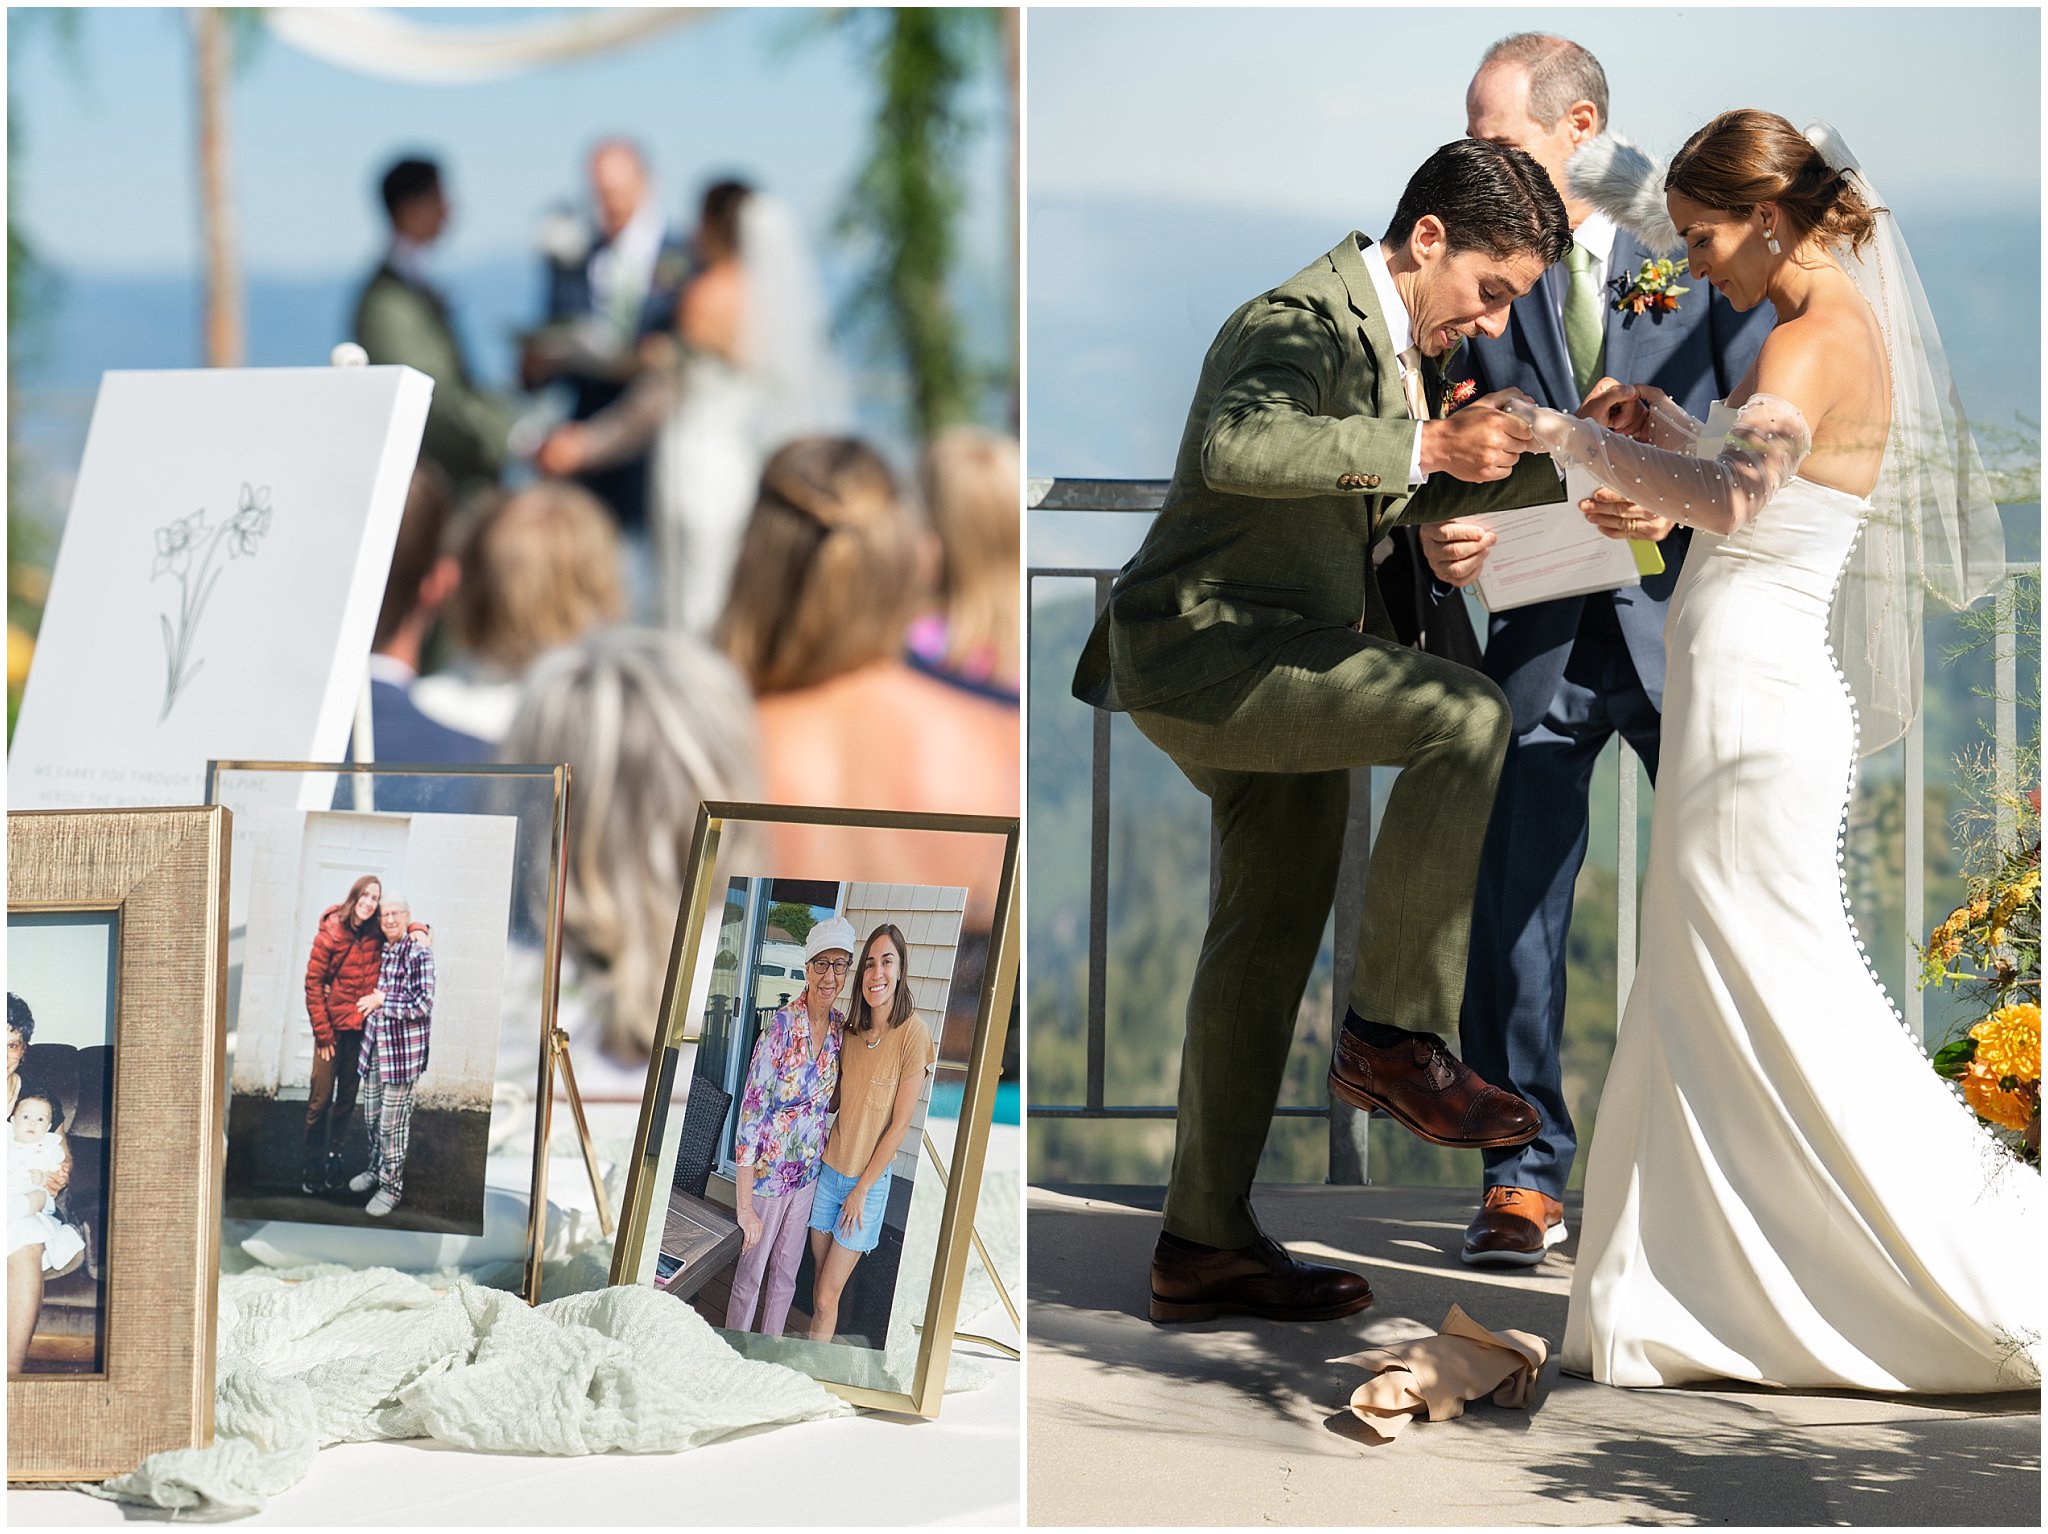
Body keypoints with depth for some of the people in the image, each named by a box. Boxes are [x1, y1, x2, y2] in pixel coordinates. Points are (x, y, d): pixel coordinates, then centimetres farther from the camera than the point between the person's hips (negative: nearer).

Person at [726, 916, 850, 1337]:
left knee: (786, 1274, 18)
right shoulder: (781, 1027, -23)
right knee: (750, 1276, 8)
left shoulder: (841, 1025, -2)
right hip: (768, 1171, -6)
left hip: (808, 1171, 6)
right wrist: (745, 1204, -23)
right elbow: (751, 1112, -22)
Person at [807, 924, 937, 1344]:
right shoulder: (852, 1032, 1)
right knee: (820, 1282, 12)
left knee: (827, 1295, -3)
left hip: (870, 1179, -5)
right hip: (829, 1168, 5)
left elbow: (900, 1124, -14)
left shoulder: (914, 1032, -17)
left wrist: (862, 1189, -11)